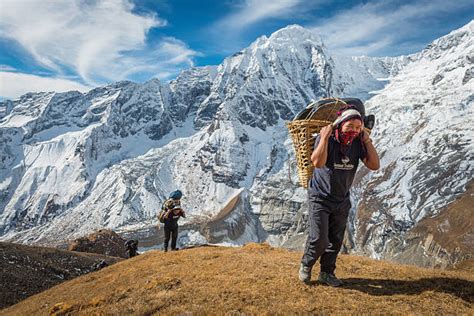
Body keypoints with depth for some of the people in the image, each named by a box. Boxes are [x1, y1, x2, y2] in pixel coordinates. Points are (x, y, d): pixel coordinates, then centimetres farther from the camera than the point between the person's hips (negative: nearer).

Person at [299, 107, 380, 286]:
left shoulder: (357, 143, -6)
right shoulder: (325, 138, -20)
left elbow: (374, 165, -12)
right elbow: (317, 162, -36)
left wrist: (367, 141, -14)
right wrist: (325, 137, -32)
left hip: (342, 201, 5)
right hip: (320, 198, -5)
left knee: (336, 241, 12)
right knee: (318, 239, -9)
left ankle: (326, 273, 30)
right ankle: (306, 266, 19)